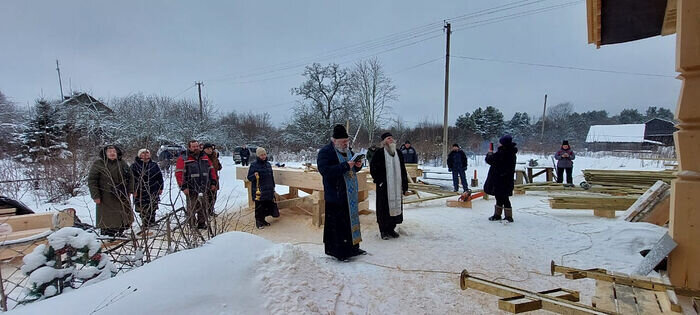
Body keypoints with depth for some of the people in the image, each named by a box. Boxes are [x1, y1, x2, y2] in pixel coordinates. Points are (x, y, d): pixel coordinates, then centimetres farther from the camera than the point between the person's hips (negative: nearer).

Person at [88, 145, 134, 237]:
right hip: (106, 199, -4)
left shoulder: (123, 163, 10)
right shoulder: (98, 164, -4)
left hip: (122, 198, 5)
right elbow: (91, 180, -6)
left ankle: (120, 234, 25)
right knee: (108, 222, -4)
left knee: (125, 221, 9)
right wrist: (95, 196, -11)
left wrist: (129, 191, 9)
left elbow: (130, 177, 17)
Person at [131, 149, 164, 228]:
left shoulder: (154, 165, 10)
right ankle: (145, 225, 9)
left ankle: (152, 224, 17)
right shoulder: (134, 166, 0)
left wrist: (160, 188, 11)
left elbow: (159, 177, 14)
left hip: (152, 192, 3)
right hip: (140, 192, -2)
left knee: (152, 210, 6)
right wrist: (134, 190, -8)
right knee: (143, 211, 0)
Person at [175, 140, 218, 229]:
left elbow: (212, 170, 17)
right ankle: (192, 226, 12)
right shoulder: (183, 159, -3)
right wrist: (183, 187, -15)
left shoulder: (204, 157, 13)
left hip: (204, 189, 5)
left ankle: (202, 224, 22)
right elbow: (179, 174, -9)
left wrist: (213, 182, 11)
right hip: (191, 189, -5)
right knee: (192, 209, 2)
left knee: (204, 208, 10)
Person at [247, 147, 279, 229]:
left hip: (268, 190, 6)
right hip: (258, 190, -6)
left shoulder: (268, 164, 8)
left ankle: (263, 220, 27)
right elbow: (249, 177, -7)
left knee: (268, 205, 11)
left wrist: (273, 187, 16)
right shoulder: (254, 165, -9)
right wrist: (254, 176, -27)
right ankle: (258, 221, 16)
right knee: (259, 206, 1)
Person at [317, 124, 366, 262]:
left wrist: (358, 165, -2)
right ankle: (337, 251, 12)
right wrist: (345, 166, -28)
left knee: (352, 219, 16)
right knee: (337, 224, -2)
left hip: (350, 194, 8)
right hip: (335, 195, -8)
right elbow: (326, 171, -26)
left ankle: (353, 248, 30)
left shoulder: (348, 150, 12)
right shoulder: (325, 152, -13)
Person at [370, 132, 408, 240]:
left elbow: (403, 171, 14)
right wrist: (379, 181, -10)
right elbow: (373, 169, -5)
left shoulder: (398, 154, 12)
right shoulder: (379, 153, -5)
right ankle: (383, 230, 13)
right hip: (384, 187, -5)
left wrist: (405, 186, 10)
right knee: (384, 208, 0)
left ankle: (391, 229, 24)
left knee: (395, 206, 9)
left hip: (396, 187, 5)